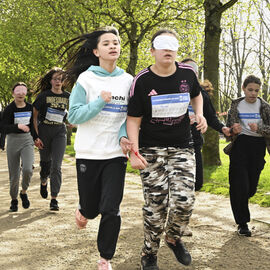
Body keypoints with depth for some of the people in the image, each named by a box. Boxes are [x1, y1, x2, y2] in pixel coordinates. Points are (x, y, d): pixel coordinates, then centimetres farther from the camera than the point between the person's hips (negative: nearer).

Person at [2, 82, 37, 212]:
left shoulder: (30, 107, 5)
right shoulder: (9, 109, -6)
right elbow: (5, 128, -16)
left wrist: (36, 138, 19)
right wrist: (18, 126, -32)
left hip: (27, 140, 2)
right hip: (13, 140, -1)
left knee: (27, 169, -21)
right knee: (14, 175, 3)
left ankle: (24, 192, 7)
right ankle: (14, 199, 25)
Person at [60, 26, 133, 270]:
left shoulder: (128, 81, 6)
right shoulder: (86, 79, -2)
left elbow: (131, 116, 9)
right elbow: (74, 116, -6)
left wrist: (124, 136, -10)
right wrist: (100, 102, -18)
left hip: (116, 154, 1)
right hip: (88, 153, -1)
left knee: (111, 210, -5)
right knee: (91, 208, 7)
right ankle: (83, 211, 45)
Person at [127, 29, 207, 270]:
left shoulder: (187, 74, 2)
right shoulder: (142, 81, -7)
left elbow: (196, 95, 25)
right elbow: (133, 119, -5)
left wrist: (200, 114, 5)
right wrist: (134, 152, -15)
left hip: (182, 149, 2)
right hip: (151, 151, -2)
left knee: (184, 200, -13)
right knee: (155, 204, -3)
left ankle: (174, 238, 19)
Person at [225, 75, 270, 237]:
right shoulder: (236, 105, 3)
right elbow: (229, 126, 7)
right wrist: (233, 129, -16)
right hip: (240, 146, -1)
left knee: (252, 187, 5)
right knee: (240, 185, -8)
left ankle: (241, 205, 39)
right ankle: (242, 223, 2)